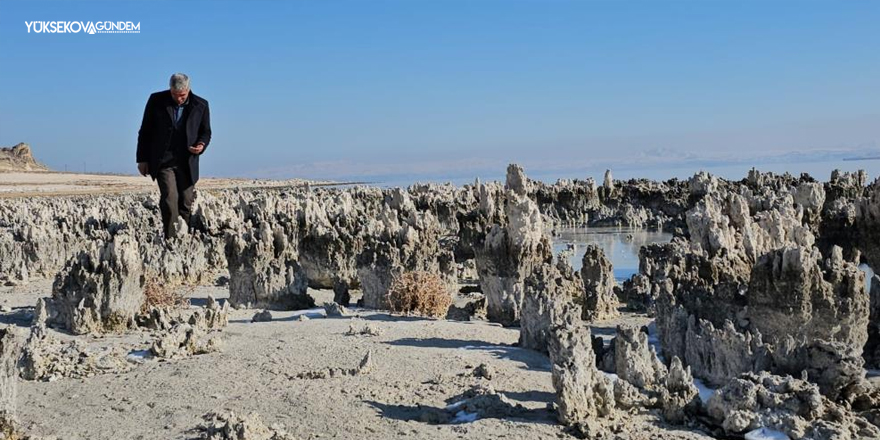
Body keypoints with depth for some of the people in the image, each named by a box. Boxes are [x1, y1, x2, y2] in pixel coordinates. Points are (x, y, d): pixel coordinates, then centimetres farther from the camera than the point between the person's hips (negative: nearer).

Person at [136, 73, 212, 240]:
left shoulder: (201, 105, 1)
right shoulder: (156, 100, -1)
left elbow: (205, 131, 13)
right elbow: (145, 131, 5)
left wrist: (201, 145, -11)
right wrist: (142, 159, 4)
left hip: (187, 163, 2)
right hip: (163, 161, -2)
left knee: (186, 204, 4)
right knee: (170, 198, -17)